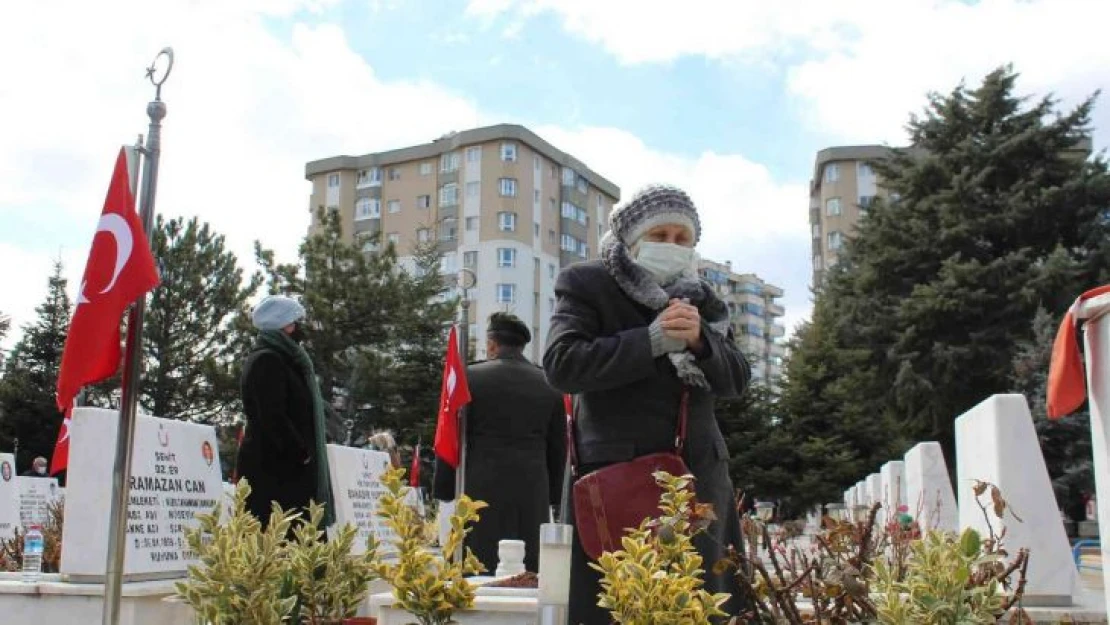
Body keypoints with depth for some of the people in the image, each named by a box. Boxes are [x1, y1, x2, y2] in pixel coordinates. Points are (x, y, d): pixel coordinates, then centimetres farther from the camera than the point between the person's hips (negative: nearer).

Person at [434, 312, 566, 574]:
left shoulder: (470, 377, -1)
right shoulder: (549, 385, 7)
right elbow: (559, 448, 11)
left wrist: (444, 491, 8)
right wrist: (553, 495, 17)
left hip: (482, 493, -3)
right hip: (533, 497, 3)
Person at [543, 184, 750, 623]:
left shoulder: (703, 301, 16)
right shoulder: (587, 285, 2)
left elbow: (737, 380, 9)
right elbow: (561, 364, -12)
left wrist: (699, 340, -12)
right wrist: (652, 340, -18)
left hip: (697, 474, 5)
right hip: (615, 474, -4)